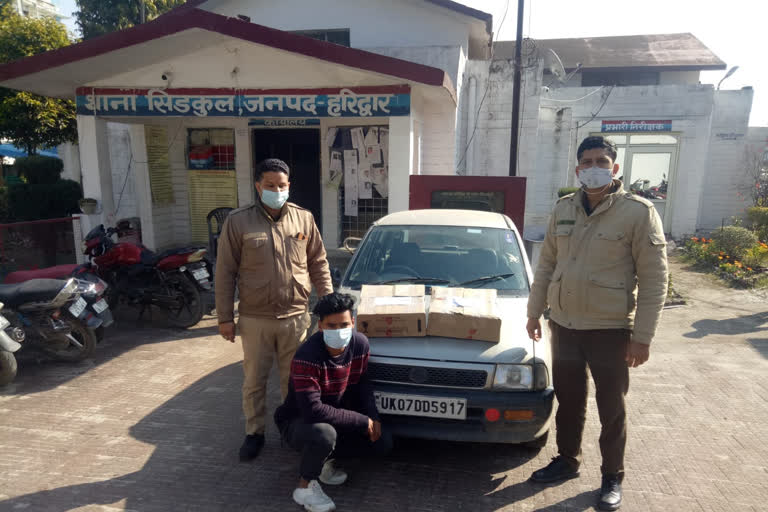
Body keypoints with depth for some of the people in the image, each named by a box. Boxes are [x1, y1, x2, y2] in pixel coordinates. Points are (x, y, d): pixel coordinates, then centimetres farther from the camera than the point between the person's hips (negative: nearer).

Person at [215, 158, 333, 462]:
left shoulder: (304, 219, 2)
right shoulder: (238, 222, -5)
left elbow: (318, 263, 9)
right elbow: (225, 272, -2)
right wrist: (225, 317, -3)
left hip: (295, 317, 2)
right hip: (255, 319, -1)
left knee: (294, 379, 14)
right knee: (254, 380, 12)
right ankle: (254, 433, 31)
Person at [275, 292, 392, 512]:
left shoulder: (360, 344, -11)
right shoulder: (306, 358, -32)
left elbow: (362, 384, 4)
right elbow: (312, 410, -35)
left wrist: (373, 417, -11)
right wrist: (362, 421, -29)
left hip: (333, 418, 6)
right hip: (296, 422, -6)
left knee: (383, 442, -6)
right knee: (323, 434, -39)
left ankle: (324, 458, 10)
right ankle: (305, 486, -10)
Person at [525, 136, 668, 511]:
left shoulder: (638, 212, -10)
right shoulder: (563, 209, 4)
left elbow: (654, 280, -10)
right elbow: (546, 265, 11)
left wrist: (643, 336, -13)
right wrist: (534, 312, 11)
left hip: (610, 328, -4)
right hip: (563, 324, 4)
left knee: (611, 408, 11)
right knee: (568, 399, 18)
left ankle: (613, 477, 31)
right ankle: (567, 460, 39)